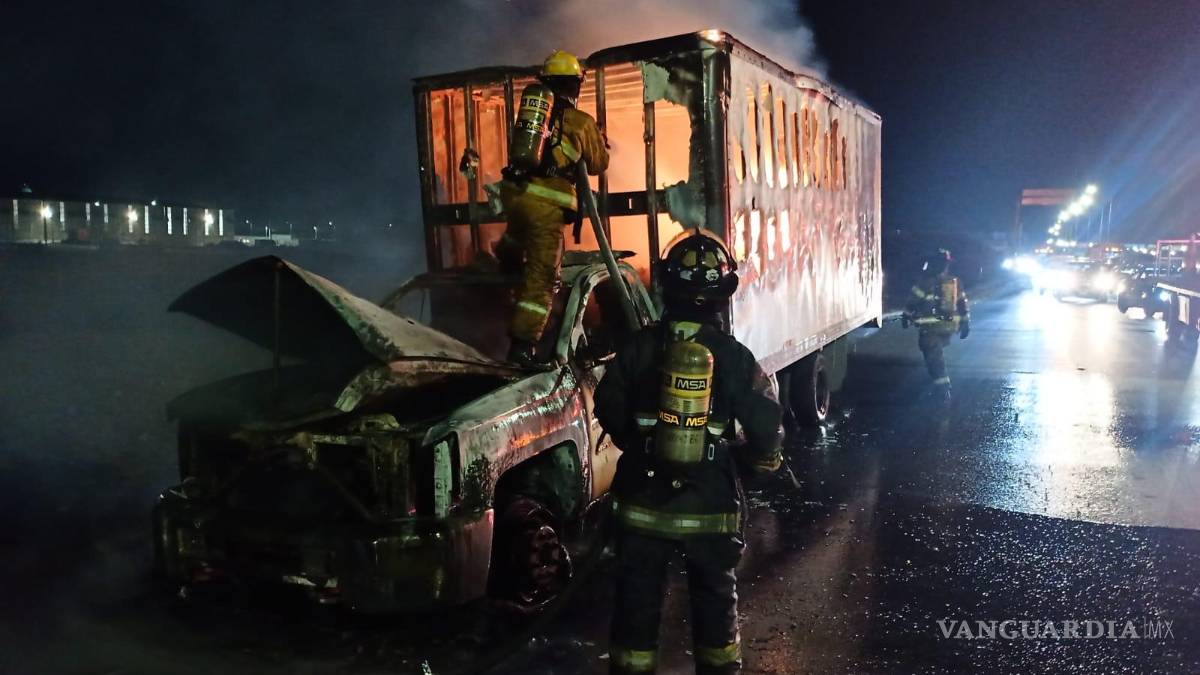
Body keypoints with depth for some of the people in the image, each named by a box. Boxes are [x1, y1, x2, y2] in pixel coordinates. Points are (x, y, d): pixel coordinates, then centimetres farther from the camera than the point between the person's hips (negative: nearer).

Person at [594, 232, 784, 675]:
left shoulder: (638, 348, -8)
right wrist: (747, 461, 12)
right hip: (710, 506, 0)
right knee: (715, 595, 20)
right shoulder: (733, 356, -10)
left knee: (638, 597, 15)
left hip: (642, 501, 1)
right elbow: (767, 428, -9)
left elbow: (608, 410, 2)